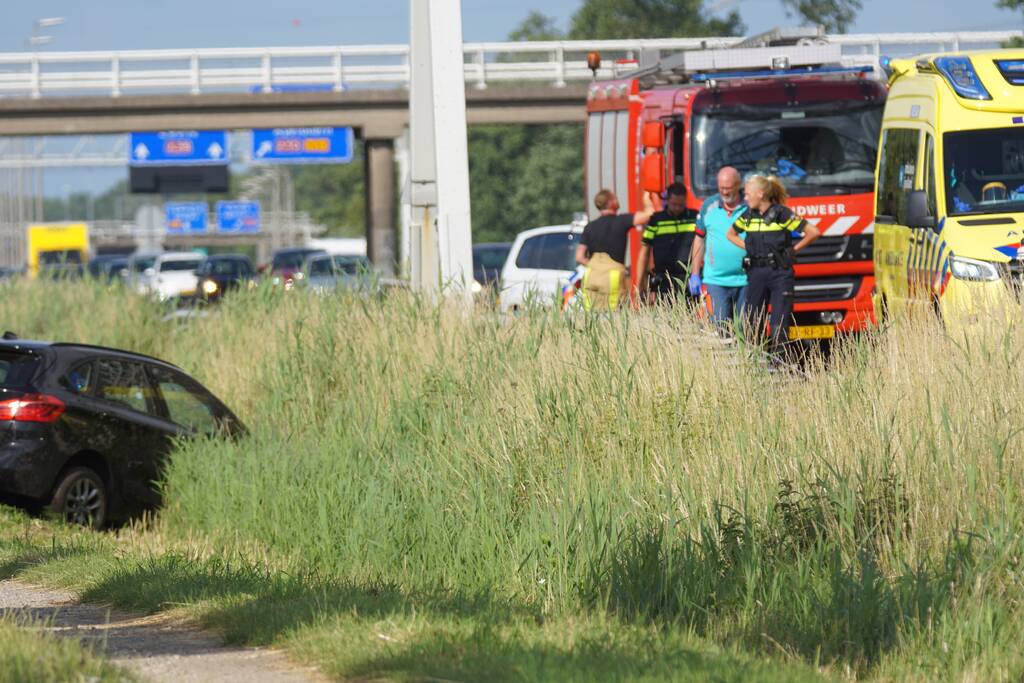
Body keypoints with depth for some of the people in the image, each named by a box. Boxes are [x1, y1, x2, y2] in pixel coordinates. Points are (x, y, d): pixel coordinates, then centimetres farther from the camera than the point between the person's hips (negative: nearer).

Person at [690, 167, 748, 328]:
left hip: (745, 280, 0)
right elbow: (699, 239, 12)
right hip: (716, 280, 0)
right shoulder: (709, 206, 6)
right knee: (720, 327, -8)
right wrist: (695, 274, 9)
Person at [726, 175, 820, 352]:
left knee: (779, 324, -7)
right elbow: (731, 234, 27)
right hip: (756, 274, 5)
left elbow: (813, 232, -7)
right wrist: (747, 248, 13)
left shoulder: (781, 214, -8)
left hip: (779, 273, -5)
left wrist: (793, 249, -1)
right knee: (752, 320, 4)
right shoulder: (748, 216, 9)